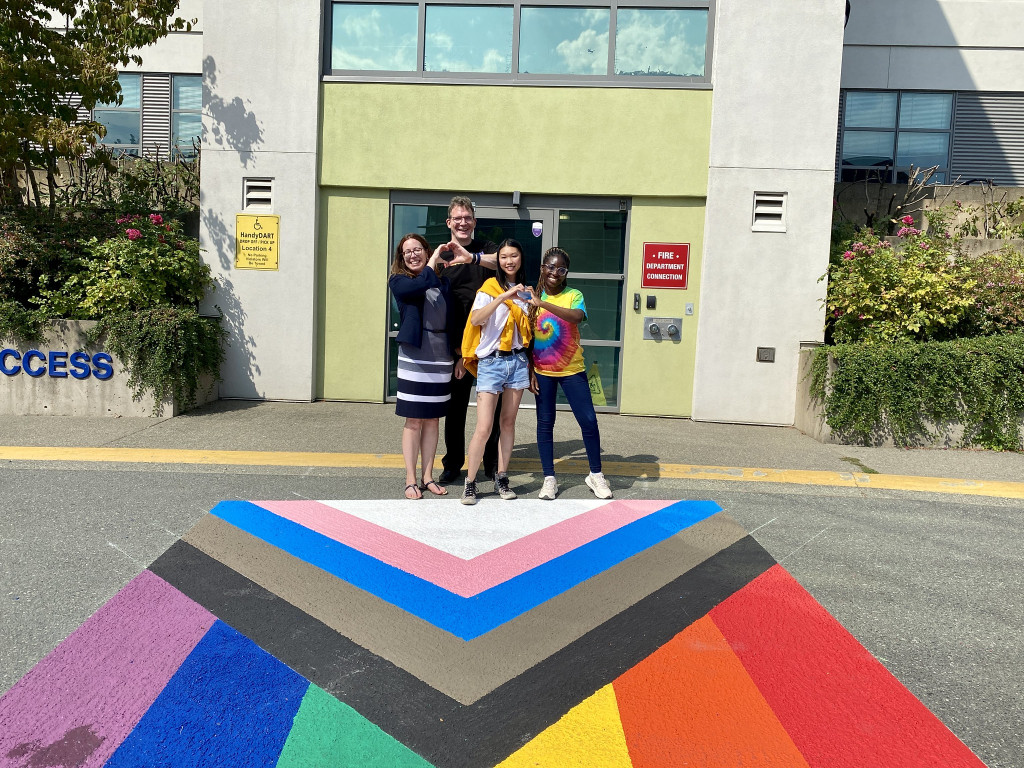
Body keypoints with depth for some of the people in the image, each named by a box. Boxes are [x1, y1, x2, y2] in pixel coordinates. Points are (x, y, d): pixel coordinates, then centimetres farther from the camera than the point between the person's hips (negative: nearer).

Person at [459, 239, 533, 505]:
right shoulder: (489, 288, -3)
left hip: (517, 361, 5)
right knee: (483, 428, -9)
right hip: (491, 362, -5)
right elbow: (476, 319, -23)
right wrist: (504, 297, -29)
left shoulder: (524, 291, 14)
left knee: (508, 422, 9)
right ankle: (470, 483, 3)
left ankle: (501, 478, 18)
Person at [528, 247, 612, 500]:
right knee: (545, 423, 6)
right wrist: (529, 371, -1)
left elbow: (577, 316, -28)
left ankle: (596, 475, 16)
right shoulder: (532, 298, 2)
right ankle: (549, 478, 17)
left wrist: (543, 304, -36)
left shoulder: (574, 296, -4)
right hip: (542, 372, 2)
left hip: (572, 370, -1)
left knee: (589, 421, -2)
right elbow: (527, 337, 4)